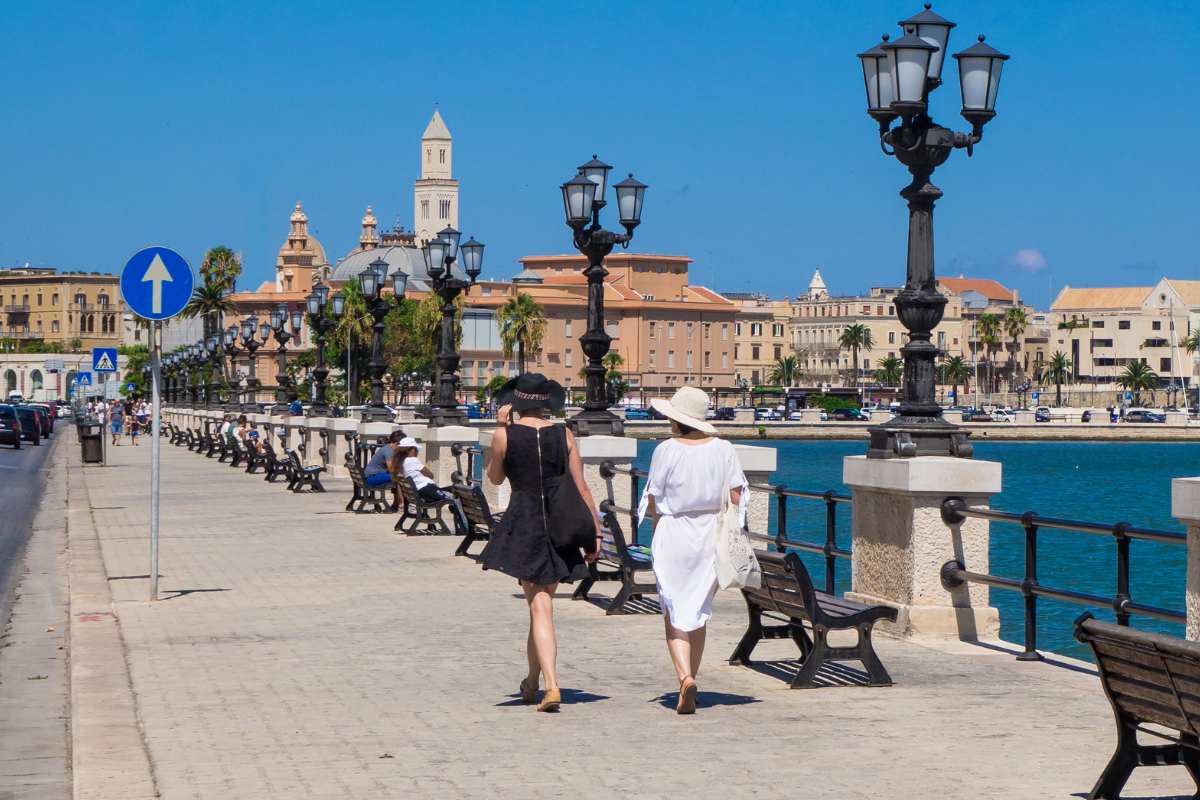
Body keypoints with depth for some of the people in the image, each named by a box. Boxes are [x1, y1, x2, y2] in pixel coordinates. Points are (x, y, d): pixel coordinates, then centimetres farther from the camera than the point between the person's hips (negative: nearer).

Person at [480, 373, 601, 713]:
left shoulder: (505, 435, -4)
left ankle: (552, 686, -19)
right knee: (543, 601, 17)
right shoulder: (564, 435, 2)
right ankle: (532, 682, 30)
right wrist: (595, 531, 6)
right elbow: (581, 489, 1)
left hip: (523, 526, -3)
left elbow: (494, 478, 13)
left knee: (540, 607, -5)